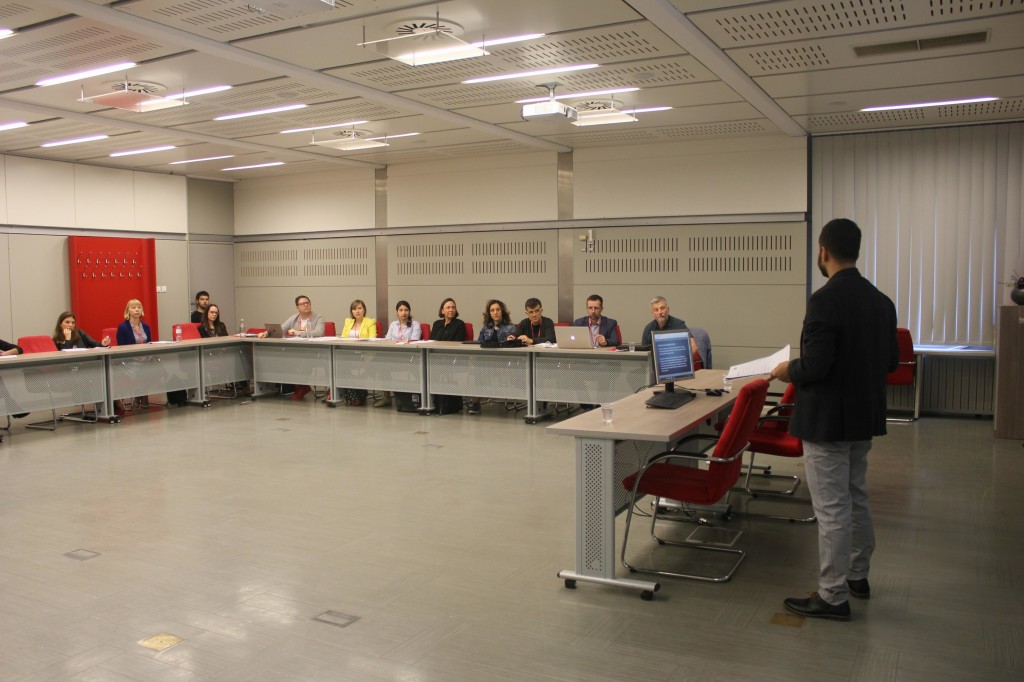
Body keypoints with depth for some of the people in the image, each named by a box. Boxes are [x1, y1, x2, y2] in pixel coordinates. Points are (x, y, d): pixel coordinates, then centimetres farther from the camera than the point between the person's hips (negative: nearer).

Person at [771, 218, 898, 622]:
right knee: (856, 499, 21)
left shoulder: (825, 300, -21)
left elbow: (815, 365, -25)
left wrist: (787, 371, -6)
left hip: (827, 420, -9)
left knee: (832, 509, 0)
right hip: (865, 418, 9)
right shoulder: (881, 301, 5)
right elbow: (890, 361, 10)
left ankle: (833, 596, 11)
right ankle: (857, 575, 37)